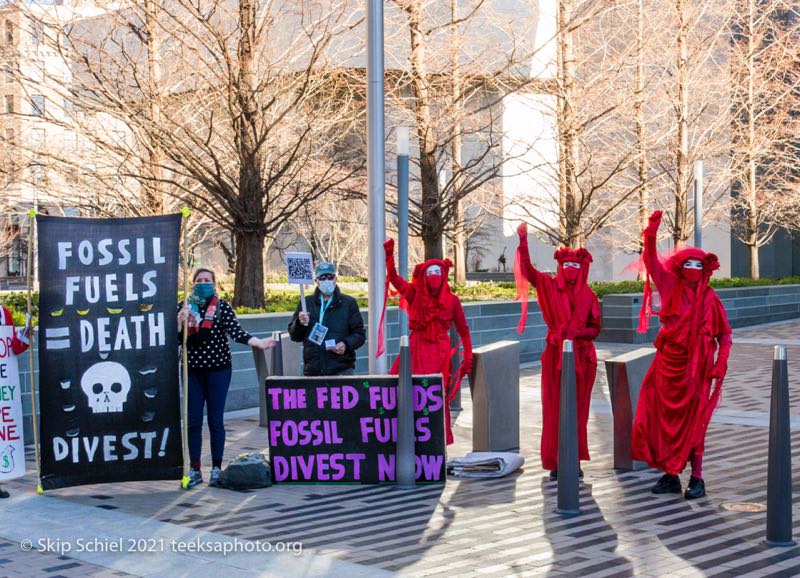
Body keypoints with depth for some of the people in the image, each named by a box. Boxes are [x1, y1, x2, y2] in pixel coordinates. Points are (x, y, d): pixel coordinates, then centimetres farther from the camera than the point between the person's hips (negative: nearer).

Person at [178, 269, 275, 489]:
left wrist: (258, 342, -27)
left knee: (216, 420, 2)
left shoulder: (222, 306, 0)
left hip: (218, 369, -2)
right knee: (193, 420, 3)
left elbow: (235, 330, -12)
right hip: (193, 370, 2)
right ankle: (194, 470, 11)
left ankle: (216, 469, 11)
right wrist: (180, 321, -13)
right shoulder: (185, 307, 6)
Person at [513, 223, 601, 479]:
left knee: (577, 409, 5)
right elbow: (527, 270, -12)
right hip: (555, 355, -1)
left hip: (581, 357, 1)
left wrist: (576, 332, -13)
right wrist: (524, 241, -22)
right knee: (554, 408, -1)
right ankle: (556, 461, 5)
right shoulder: (550, 287, 1)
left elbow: (595, 329, 6)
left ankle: (574, 459, 14)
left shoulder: (588, 296, 4)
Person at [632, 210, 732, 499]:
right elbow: (652, 261, -6)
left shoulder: (710, 299, 0)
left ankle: (696, 478, 8)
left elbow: (724, 335, 3)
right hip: (668, 364, 2)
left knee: (693, 422, 0)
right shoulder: (671, 287, 3)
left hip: (696, 368, -2)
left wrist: (721, 363, -9)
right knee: (663, 420, 4)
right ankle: (670, 475, 15)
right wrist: (651, 233, -18)